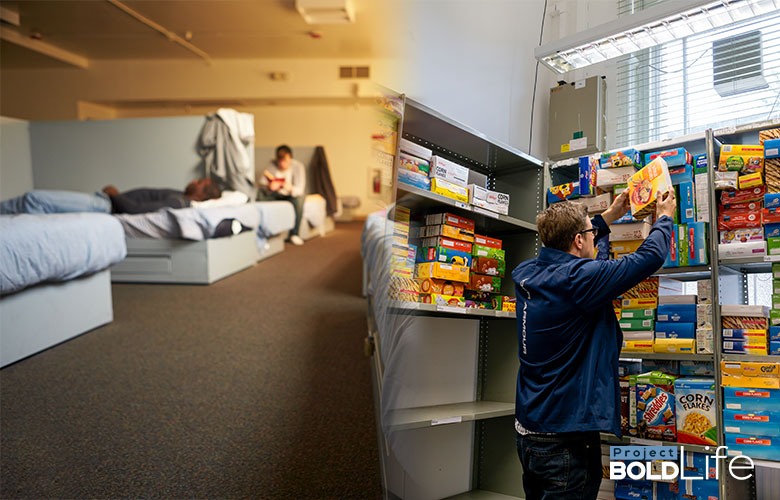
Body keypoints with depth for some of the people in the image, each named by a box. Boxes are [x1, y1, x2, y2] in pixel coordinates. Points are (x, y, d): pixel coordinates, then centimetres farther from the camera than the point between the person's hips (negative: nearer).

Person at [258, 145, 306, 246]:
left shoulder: (298, 166, -17)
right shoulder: (272, 164, -11)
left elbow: (300, 189, -25)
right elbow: (261, 182, -16)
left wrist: (291, 188, -48)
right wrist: (269, 186, -40)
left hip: (291, 195, -2)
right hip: (275, 195, 2)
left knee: (299, 198, -36)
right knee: (260, 193, -27)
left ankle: (294, 234, -25)